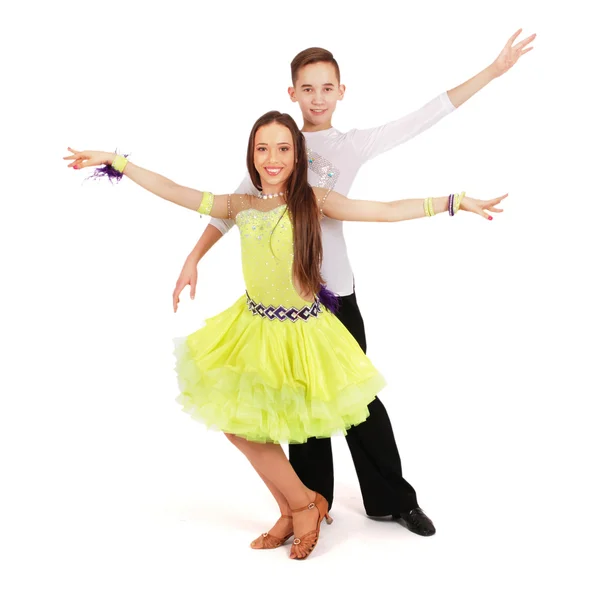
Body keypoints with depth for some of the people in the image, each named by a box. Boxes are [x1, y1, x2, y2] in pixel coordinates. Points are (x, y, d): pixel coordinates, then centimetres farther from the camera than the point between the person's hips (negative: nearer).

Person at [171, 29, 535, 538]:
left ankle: (393, 498, 25)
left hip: (336, 293, -1)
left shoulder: (353, 145, 2)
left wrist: (493, 71, -2)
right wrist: (193, 258, -1)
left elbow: (422, 120, -1)